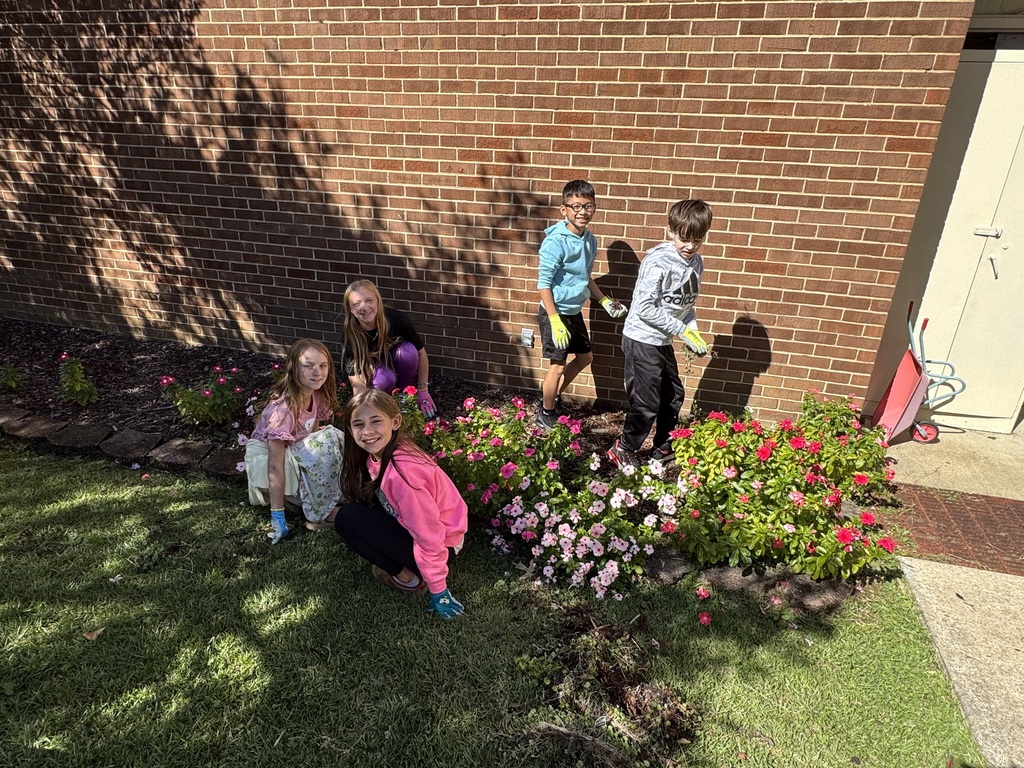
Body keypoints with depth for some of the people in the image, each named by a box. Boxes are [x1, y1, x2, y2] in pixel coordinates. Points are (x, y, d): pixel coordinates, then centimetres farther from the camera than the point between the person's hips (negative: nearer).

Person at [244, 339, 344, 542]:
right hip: (264, 458, -8)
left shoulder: (317, 396, -8)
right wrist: (278, 516, -28)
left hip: (293, 451, 8)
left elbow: (313, 436, 0)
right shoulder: (283, 409, -30)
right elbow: (275, 466, -30)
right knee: (328, 439, -28)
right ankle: (318, 515, -16)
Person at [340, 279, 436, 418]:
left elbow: (421, 353, -14)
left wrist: (422, 391, -12)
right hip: (370, 372, -2)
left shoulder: (395, 318, -27)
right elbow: (357, 385, -32)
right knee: (385, 378, -36)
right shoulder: (351, 335, -30)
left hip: (396, 364, 2)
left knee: (408, 351, -31)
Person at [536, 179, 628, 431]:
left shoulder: (590, 240, 2)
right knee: (557, 366, 1)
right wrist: (555, 321, -23)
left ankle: (552, 395, 38)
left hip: (575, 312, 8)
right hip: (555, 313, -8)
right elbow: (543, 284, -21)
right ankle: (546, 415, 23)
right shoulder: (555, 242, -22)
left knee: (585, 357, 19)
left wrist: (605, 301, 14)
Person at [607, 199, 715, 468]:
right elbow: (644, 309, -24)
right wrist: (682, 330, -20)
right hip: (642, 341, -8)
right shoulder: (657, 262, -21)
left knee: (674, 395, 18)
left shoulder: (696, 263, 4)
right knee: (647, 404, -3)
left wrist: (694, 332, -3)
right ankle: (623, 452, 18)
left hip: (663, 341, 8)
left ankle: (664, 448, 37)